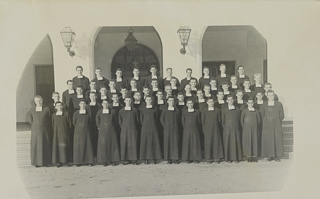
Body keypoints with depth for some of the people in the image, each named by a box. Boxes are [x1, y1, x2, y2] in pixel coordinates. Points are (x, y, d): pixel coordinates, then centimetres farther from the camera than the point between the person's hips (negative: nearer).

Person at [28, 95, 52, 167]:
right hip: (35, 130, 1)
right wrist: (33, 124, 8)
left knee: (45, 145, 1)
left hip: (44, 130, -1)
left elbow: (49, 119, 9)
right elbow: (30, 119, 18)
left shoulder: (46, 109, 0)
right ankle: (37, 162, 6)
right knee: (35, 145, 0)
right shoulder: (32, 109, 4)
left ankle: (46, 162, 8)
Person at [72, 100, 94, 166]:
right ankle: (78, 162, 1)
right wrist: (78, 127, 9)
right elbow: (74, 122, 7)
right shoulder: (76, 113, 3)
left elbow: (89, 123, 11)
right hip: (78, 131, -1)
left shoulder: (88, 113, 7)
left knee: (88, 145, -2)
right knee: (78, 146, -3)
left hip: (86, 131, 1)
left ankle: (89, 161, 1)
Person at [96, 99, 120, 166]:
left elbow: (116, 120, 11)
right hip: (103, 131, 0)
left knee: (112, 144, 1)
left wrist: (112, 125, 7)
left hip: (111, 130, 0)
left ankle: (113, 160, 7)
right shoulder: (99, 112, 2)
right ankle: (104, 161, 4)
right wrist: (99, 127, 8)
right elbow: (97, 121, 12)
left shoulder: (112, 111, 1)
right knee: (103, 145, -2)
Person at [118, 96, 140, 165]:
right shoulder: (121, 111, 7)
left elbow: (137, 120, 8)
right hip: (124, 130, 1)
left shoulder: (135, 110, 6)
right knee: (124, 144, -2)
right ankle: (125, 159, 3)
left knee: (133, 143, -3)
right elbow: (120, 121, 11)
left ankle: (133, 159, 3)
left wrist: (135, 128, 3)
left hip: (133, 129, -1)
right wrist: (122, 128, 3)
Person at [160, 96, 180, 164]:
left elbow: (178, 120, 13)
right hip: (167, 129, -1)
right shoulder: (165, 110, 4)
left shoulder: (176, 111, 8)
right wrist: (165, 126, 0)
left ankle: (175, 159, 1)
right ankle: (168, 159, 1)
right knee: (167, 143, -3)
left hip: (175, 129, 1)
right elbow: (161, 119, 7)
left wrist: (177, 127, 3)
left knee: (175, 142, -3)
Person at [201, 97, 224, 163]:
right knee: (208, 143, -2)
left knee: (216, 142, -2)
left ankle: (217, 157, 6)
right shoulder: (204, 111, 4)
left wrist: (217, 127, 0)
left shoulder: (217, 110, 6)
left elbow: (219, 120, 7)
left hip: (215, 129, 0)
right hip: (207, 129, 0)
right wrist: (204, 130, -3)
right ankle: (209, 158, 5)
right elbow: (202, 121, 4)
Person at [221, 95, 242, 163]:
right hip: (227, 129, 0)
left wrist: (239, 128, 3)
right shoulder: (224, 110, 6)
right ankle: (228, 158, 6)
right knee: (228, 143, -1)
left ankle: (236, 158, 7)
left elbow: (239, 120, 9)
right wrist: (225, 128, 3)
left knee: (236, 143, 0)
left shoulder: (237, 110, 8)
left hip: (236, 129, 1)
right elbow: (222, 121, 9)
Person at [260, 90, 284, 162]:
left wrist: (277, 122, 6)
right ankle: (270, 156, 6)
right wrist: (265, 122, 6)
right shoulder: (264, 105, 5)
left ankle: (277, 156, 4)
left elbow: (282, 115, 6)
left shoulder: (279, 104, 3)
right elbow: (261, 115, 11)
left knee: (278, 140, -2)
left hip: (276, 126, -1)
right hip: (267, 126, 1)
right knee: (268, 141, -1)